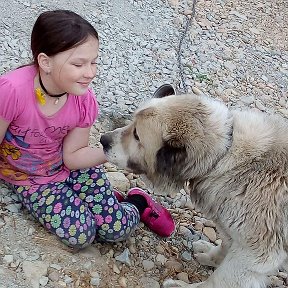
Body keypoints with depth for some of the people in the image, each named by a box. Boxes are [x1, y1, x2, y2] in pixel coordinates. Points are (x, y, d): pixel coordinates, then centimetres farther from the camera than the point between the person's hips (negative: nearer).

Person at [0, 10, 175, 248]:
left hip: (72, 167, 2)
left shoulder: (84, 100, -19)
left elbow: (73, 156, -10)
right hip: (30, 178, -2)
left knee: (119, 228, -11)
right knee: (79, 235, -20)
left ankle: (138, 202, 21)